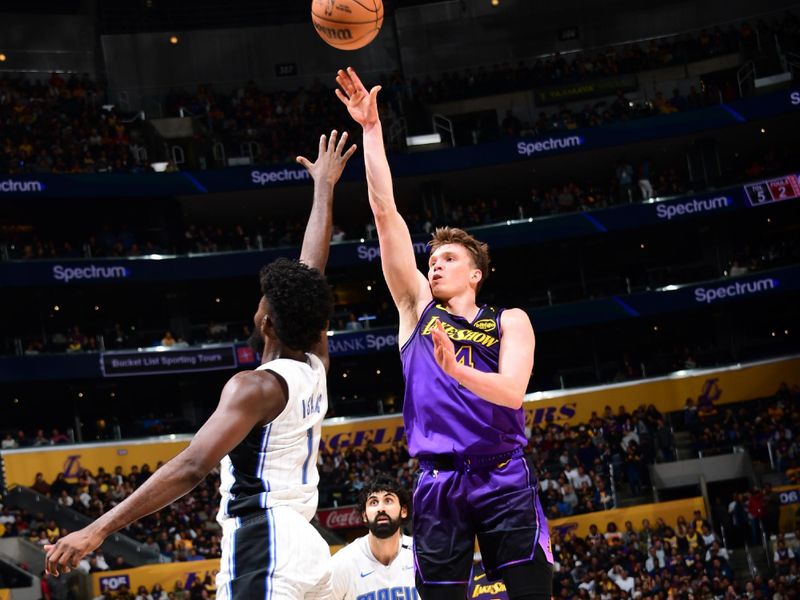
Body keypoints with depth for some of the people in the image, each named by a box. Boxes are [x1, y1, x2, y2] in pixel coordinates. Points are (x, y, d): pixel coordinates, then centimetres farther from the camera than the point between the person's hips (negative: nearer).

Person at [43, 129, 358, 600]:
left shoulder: (256, 386, -9)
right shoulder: (316, 368, 11)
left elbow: (190, 468, -19)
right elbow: (310, 277, 24)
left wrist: (97, 531, -21)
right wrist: (324, 188, 35)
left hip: (264, 549, -9)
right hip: (306, 546, 9)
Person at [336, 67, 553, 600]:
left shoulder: (509, 322, 9)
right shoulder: (417, 307, 12)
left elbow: (512, 392, -9)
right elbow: (386, 212, 7)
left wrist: (455, 367, -26)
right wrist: (371, 128, 2)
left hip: (503, 479, -2)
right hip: (439, 484, 2)